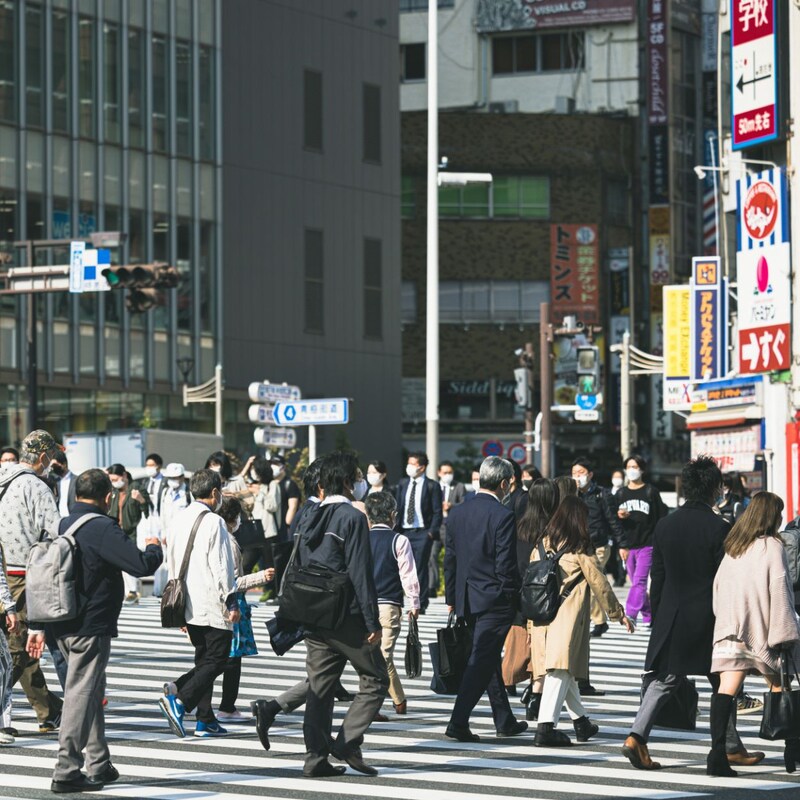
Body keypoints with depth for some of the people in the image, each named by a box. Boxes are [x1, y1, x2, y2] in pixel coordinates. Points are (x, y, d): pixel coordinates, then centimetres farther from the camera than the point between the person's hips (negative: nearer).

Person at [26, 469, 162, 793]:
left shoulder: (62, 526, 9)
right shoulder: (102, 529, -15)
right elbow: (143, 565, -21)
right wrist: (154, 547, 3)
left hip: (63, 627, 8)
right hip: (92, 627, -8)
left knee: (91, 693, 18)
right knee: (81, 696, -4)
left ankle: (99, 765, 23)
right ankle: (66, 772, -5)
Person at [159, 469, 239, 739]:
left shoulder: (180, 520, 10)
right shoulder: (213, 523, -13)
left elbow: (171, 562, 15)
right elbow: (221, 567, -16)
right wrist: (231, 602, -10)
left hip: (188, 604, 8)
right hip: (212, 606, -8)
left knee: (204, 660, 14)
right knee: (216, 661, -5)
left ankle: (205, 719, 12)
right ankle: (179, 700, -20)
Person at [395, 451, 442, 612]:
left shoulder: (432, 486, -2)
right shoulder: (403, 484, 12)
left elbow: (437, 512, -2)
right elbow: (398, 507, 13)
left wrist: (432, 532, -10)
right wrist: (396, 529, 5)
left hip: (422, 533, -5)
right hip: (404, 531, 5)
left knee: (420, 567, -5)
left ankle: (421, 604, 0)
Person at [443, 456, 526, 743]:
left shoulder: (457, 513, 4)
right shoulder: (503, 516, -15)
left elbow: (450, 559, 9)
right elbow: (506, 565, -17)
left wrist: (451, 598, 16)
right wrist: (514, 599, -6)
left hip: (466, 599, 7)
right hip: (495, 599, -7)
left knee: (488, 658, 18)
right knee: (482, 661, -4)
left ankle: (505, 721, 27)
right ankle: (458, 722, -11)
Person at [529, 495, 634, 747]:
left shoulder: (541, 544, 9)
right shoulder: (580, 549, -4)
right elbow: (599, 583, 0)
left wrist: (531, 623, 18)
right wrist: (618, 613, 11)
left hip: (541, 615, 6)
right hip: (568, 617, -6)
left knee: (566, 671, 17)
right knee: (561, 669, -9)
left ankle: (581, 721, 29)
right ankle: (546, 726, -20)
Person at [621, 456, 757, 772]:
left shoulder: (665, 526, 2)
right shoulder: (719, 528, -13)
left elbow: (657, 578, 6)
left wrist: (657, 620, 14)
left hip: (672, 621, 4)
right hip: (709, 619, -4)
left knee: (663, 681, 7)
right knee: (723, 685, 11)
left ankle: (637, 736, -10)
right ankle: (731, 748, 19)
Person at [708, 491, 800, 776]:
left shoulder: (732, 547, 12)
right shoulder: (772, 547, -7)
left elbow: (718, 584, 14)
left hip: (729, 628, 4)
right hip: (762, 630, -4)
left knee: (727, 689, -6)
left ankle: (718, 752, -19)